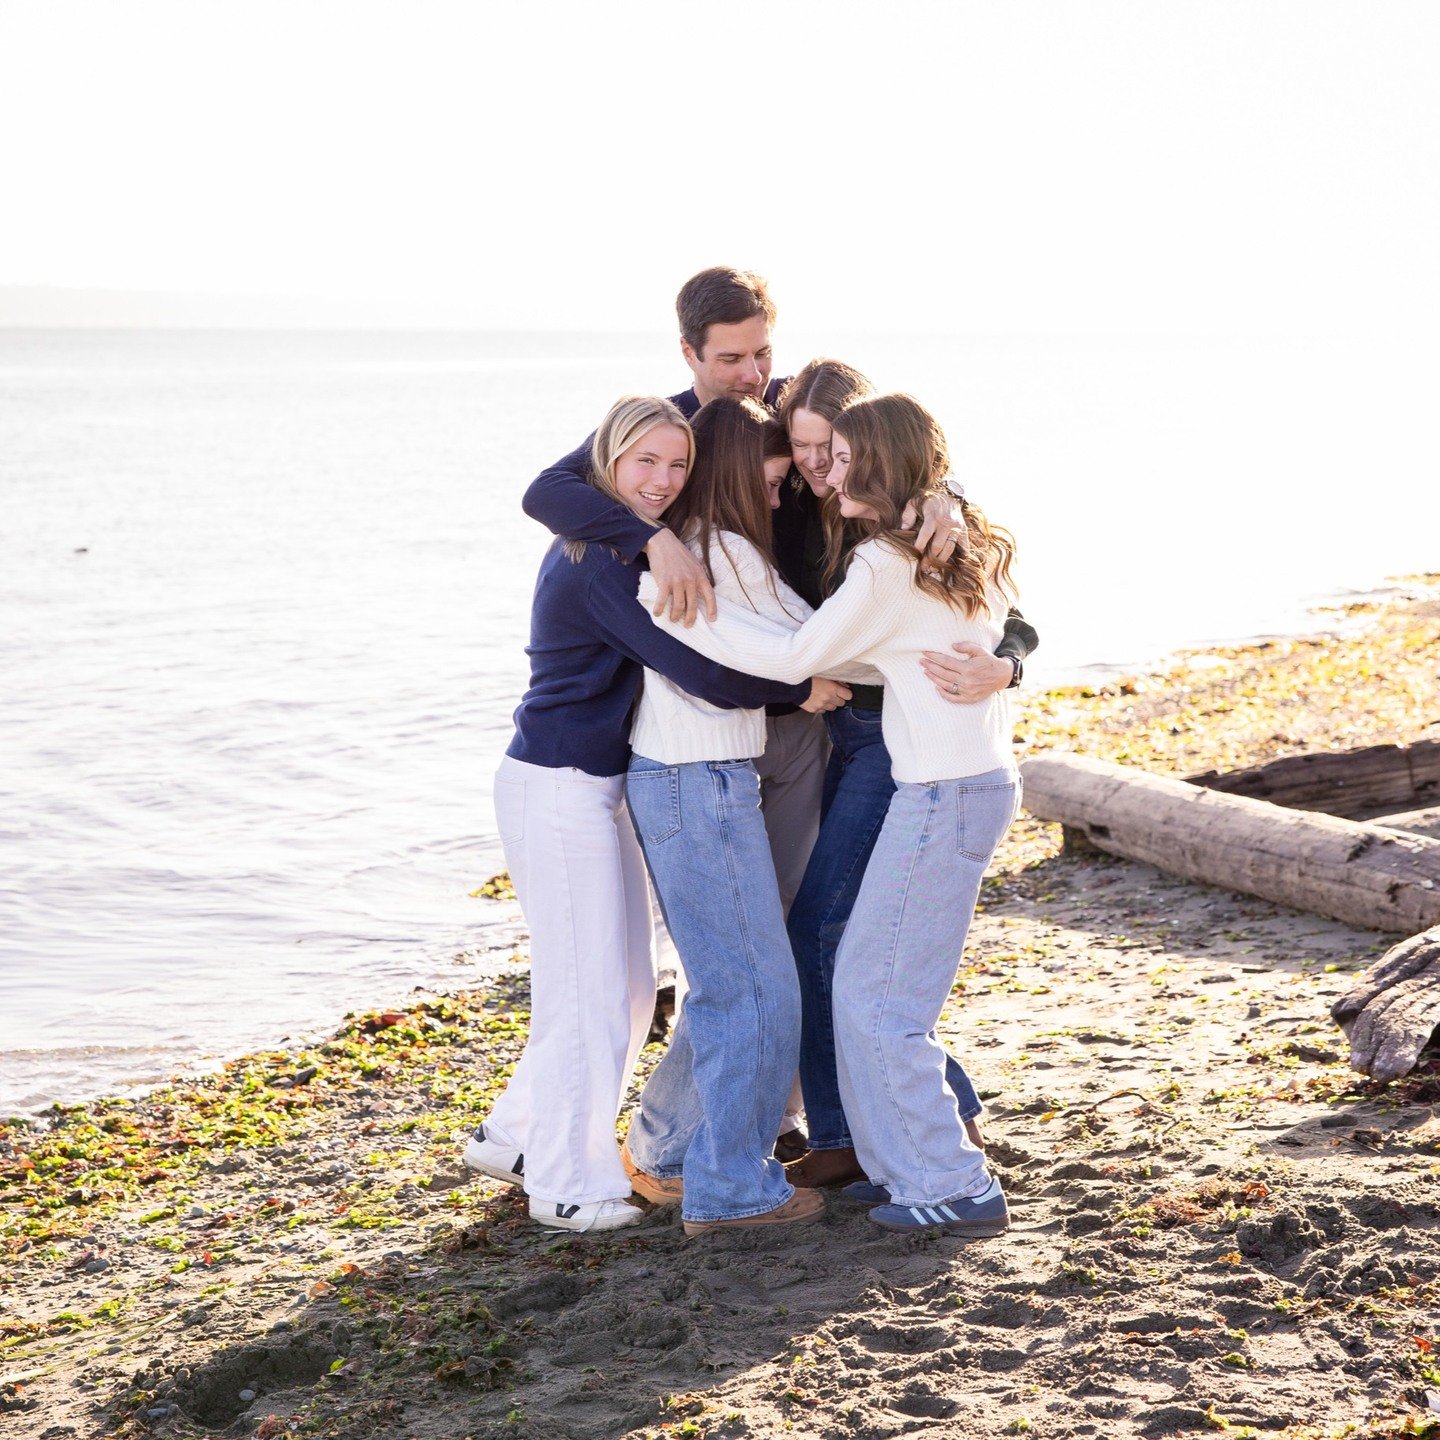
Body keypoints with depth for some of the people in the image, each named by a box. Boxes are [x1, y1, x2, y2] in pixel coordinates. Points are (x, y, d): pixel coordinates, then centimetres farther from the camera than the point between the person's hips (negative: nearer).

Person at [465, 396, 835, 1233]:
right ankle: (568, 1184, 12)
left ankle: (515, 1138, 29)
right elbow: (706, 674, -26)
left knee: (628, 989, 16)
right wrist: (803, 689, -14)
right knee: (589, 991, -2)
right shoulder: (603, 563, -21)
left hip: (597, 788, 10)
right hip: (559, 789, -10)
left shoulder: (605, 544, 9)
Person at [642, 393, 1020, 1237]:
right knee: (868, 980, 17)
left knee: (877, 993, 0)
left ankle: (953, 1189, 6)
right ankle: (905, 1164, 24)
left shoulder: (889, 564, -16)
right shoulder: (961, 547, 11)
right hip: (985, 780, 9)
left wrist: (673, 602, -16)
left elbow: (795, 656, -18)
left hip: (944, 795, -9)